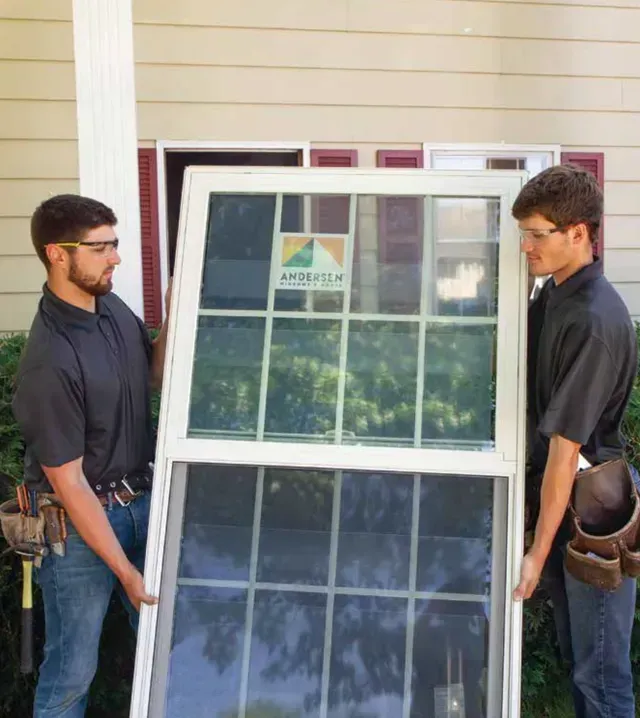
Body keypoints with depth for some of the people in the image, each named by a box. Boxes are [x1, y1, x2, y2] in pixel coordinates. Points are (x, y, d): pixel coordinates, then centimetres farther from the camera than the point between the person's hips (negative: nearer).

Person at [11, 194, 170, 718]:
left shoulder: (113, 307, -4)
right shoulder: (50, 363, -26)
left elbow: (155, 375, 12)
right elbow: (68, 482, -22)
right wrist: (125, 570, -17)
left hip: (143, 501, 7)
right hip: (81, 523, -7)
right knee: (73, 670, 11)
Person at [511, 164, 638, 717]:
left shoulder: (593, 321, -24)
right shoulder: (551, 294, 4)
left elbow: (566, 445, -23)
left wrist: (538, 553, -19)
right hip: (558, 496, 9)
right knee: (577, 656, 22)